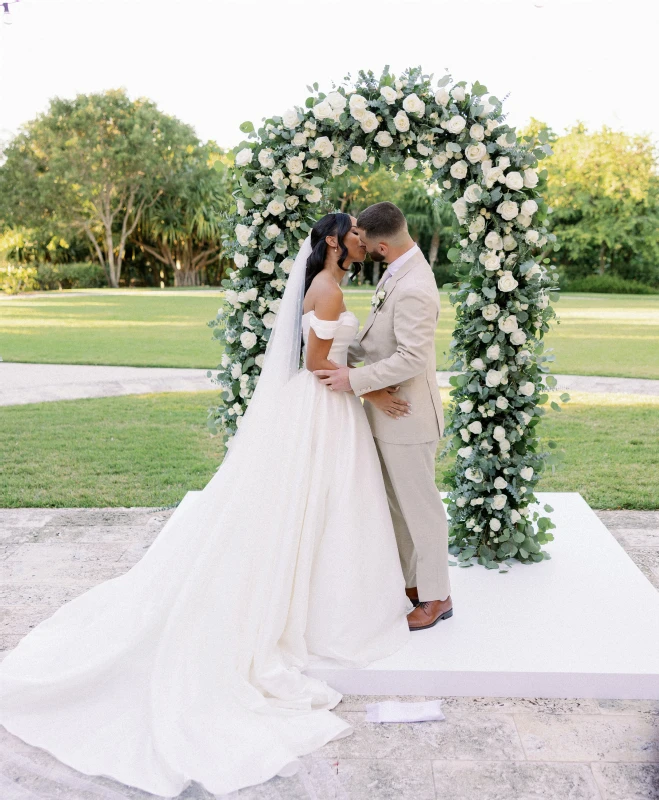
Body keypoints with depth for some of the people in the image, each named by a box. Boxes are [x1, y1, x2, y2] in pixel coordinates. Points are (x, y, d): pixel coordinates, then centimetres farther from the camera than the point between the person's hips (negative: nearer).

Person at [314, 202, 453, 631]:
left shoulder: (414, 290, -25)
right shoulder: (399, 271, 6)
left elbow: (412, 359, -28)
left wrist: (354, 380, -24)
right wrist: (345, 354, 7)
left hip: (406, 417, -10)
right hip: (392, 413, 10)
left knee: (419, 506, 4)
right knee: (398, 503, 19)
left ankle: (436, 597, 19)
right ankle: (411, 582, 34)